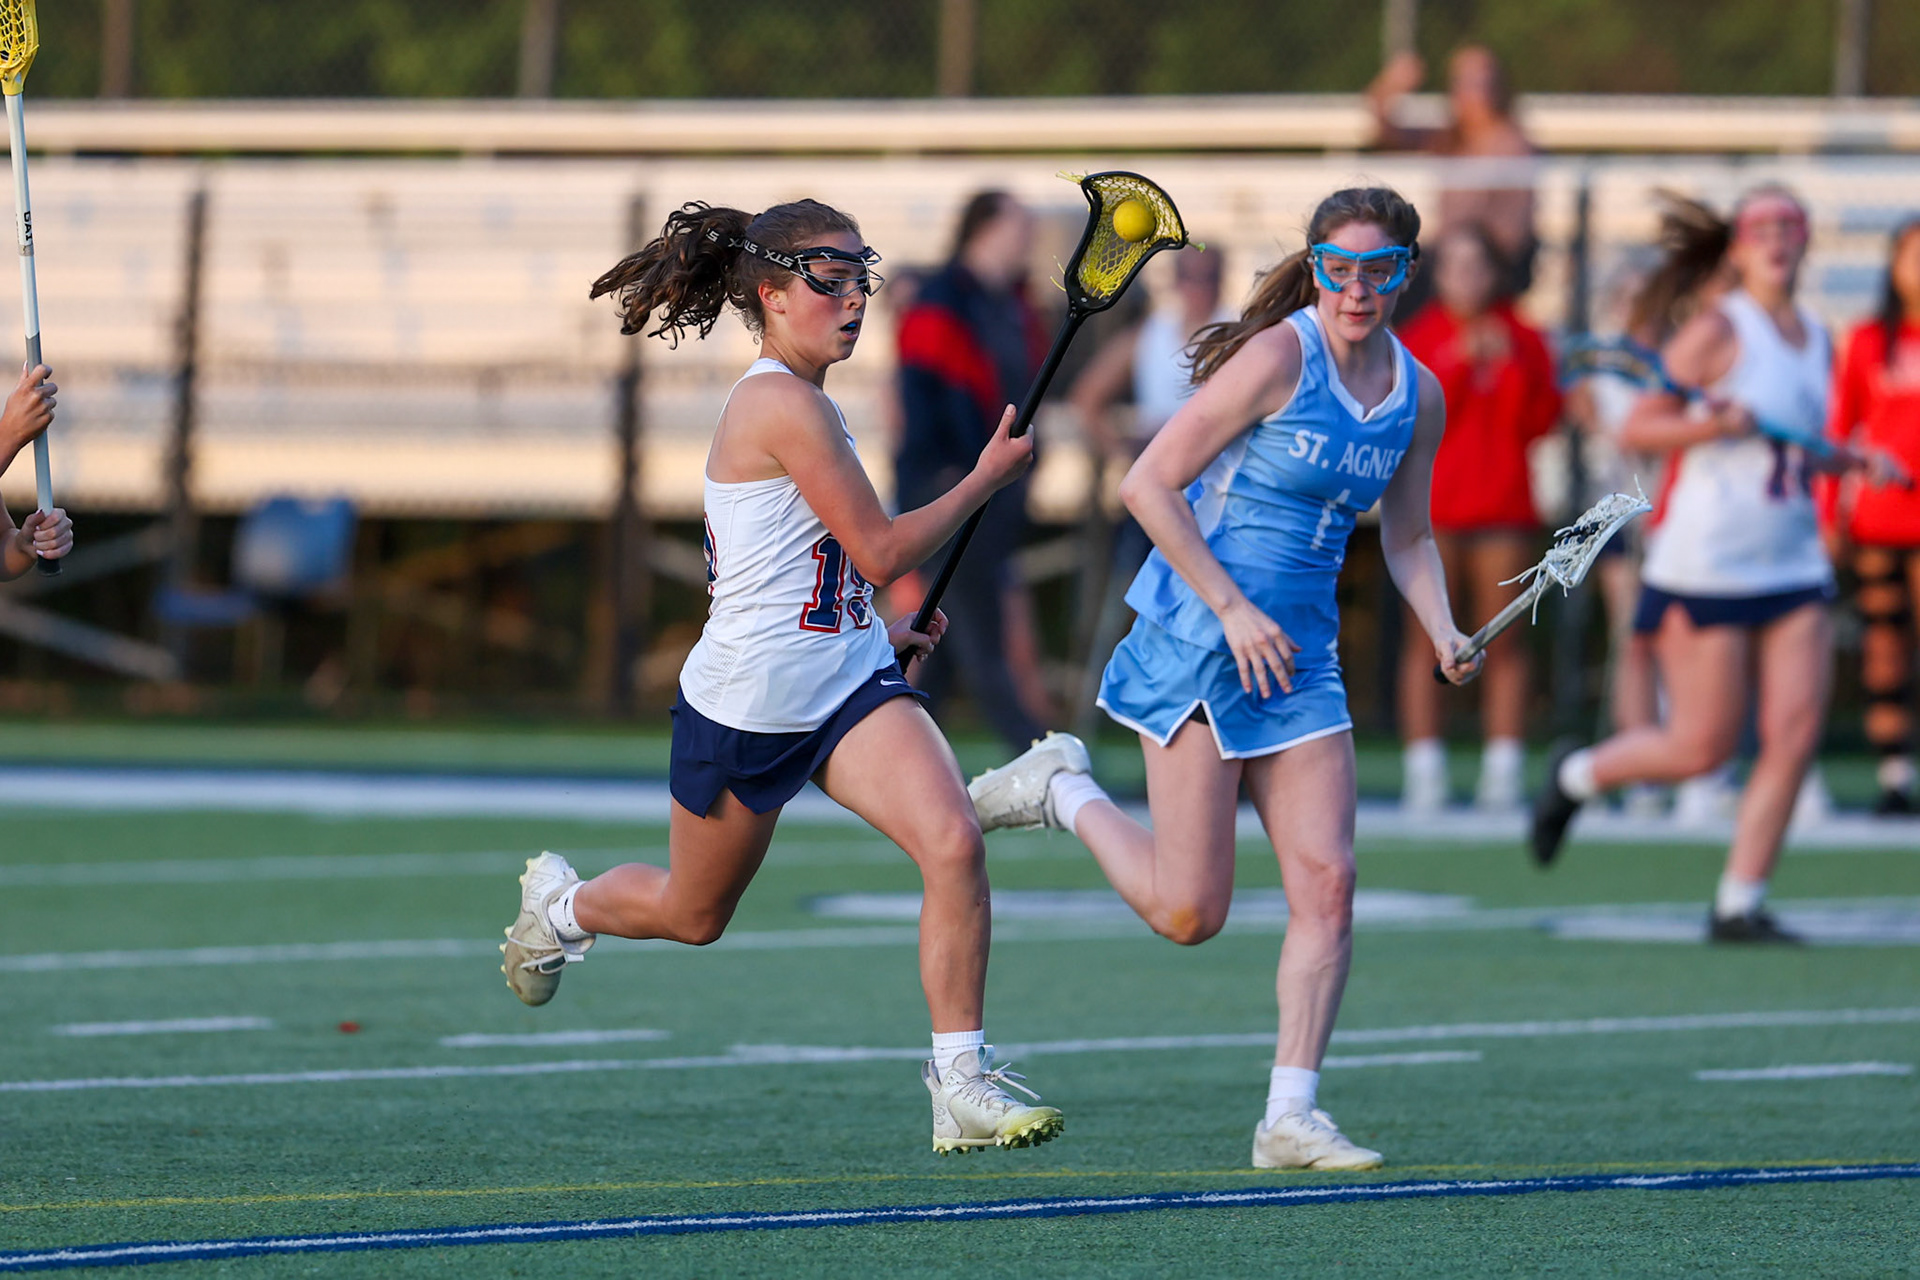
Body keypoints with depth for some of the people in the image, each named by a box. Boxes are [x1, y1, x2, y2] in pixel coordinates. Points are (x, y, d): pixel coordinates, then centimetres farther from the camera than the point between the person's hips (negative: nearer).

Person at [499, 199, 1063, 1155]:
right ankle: (558, 905, 49)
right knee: (693, 916, 16)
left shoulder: (796, 402, 10)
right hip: (747, 707, -7)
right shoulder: (785, 404, -20)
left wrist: (874, 632, 19)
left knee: (953, 843, -19)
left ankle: (961, 1085, -17)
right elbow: (882, 550, -19)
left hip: (847, 681, 7)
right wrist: (989, 476, -9)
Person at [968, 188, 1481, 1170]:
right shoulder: (1278, 357, -14)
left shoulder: (1418, 397, 7)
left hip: (1300, 660, 6)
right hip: (1198, 645, -6)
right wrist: (1233, 610, -16)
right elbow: (1148, 486, -14)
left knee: (1327, 884, -6)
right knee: (1189, 912, -5)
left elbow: (1406, 536, 21)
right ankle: (1067, 790, 21)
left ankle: (1290, 1118, -1)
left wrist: (1445, 634, 3)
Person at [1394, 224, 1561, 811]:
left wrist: (1514, 366, -10)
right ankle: (1424, 774, -4)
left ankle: (1503, 771, 1)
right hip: (1431, 509, -1)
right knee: (1427, 639, -6)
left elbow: (1540, 421, 2)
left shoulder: (1523, 340, 10)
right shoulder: (1416, 338, 7)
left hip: (1505, 510, 1)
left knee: (1504, 641, -2)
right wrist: (1459, 362, -14)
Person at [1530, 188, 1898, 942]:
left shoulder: (1817, 340, 13)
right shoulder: (1719, 330, -8)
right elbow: (1636, 429, -10)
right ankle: (1577, 776, 24)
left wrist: (1855, 462, 12)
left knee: (1796, 732, -5)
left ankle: (1739, 906, 3)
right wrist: (1714, 425, -24)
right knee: (1702, 748, -4)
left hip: (1794, 564, 6)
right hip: (1706, 566, -6)